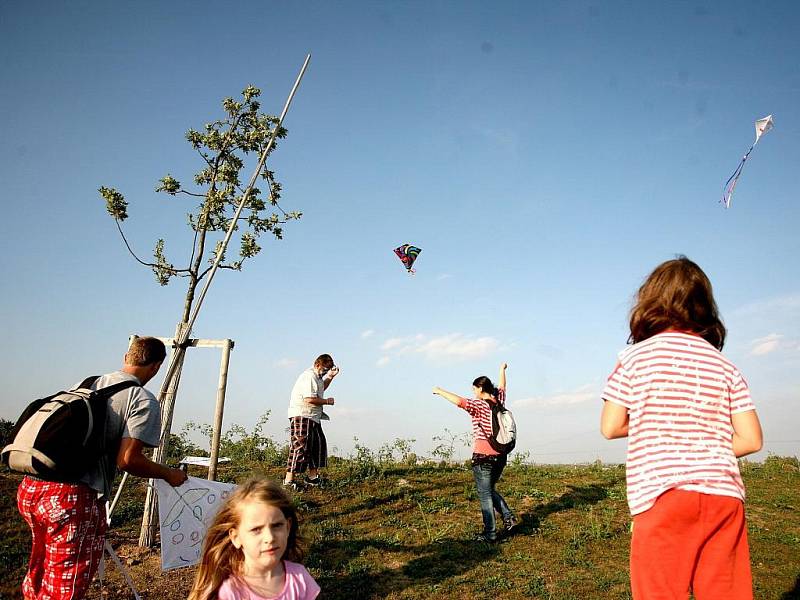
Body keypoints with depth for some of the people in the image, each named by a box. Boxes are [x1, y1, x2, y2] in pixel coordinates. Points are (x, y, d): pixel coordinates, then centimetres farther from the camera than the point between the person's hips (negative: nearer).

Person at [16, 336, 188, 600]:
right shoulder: (144, 401, -5)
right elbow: (127, 460, -12)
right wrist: (169, 475, 3)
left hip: (29, 488, 8)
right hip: (75, 497, -7)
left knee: (38, 577, 26)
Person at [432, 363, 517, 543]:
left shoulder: (479, 405, -13)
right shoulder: (498, 402, 7)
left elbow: (459, 401, -29)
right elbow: (502, 387, 27)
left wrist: (440, 391, -17)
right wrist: (502, 370, 44)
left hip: (483, 456, -7)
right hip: (500, 455, 7)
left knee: (485, 495, 1)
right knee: (489, 490, 23)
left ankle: (490, 534, 5)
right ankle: (508, 516, 10)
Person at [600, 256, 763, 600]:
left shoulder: (636, 357, 0)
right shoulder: (725, 366, 9)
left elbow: (610, 427, 1)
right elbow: (750, 439, 5)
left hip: (663, 494, -4)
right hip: (725, 494, 4)